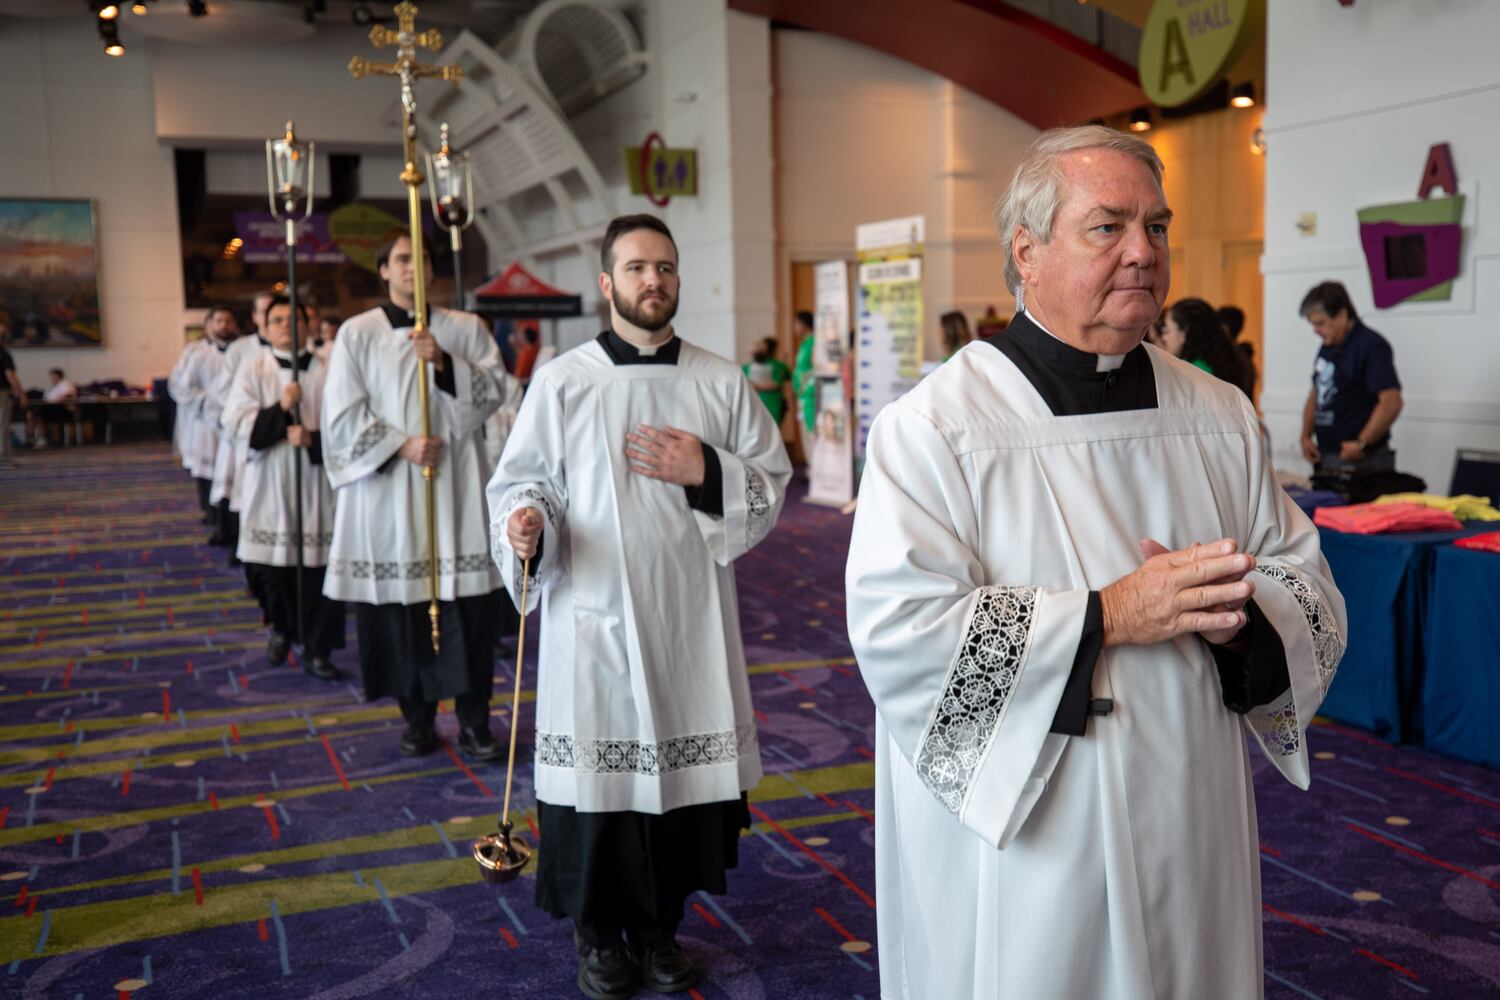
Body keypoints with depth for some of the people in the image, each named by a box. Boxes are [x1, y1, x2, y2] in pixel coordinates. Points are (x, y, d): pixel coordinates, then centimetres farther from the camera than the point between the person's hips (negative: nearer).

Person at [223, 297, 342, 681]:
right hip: (269, 487, 1)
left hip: (316, 482, 0)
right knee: (270, 565, 5)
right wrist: (280, 410, -15)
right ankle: (281, 627, 34)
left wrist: (313, 440, -17)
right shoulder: (253, 369, 4)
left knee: (319, 569, -2)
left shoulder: (326, 371, 1)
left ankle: (317, 650, 12)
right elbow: (235, 424, -5)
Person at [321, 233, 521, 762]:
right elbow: (342, 414, -1)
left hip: (456, 487, 1)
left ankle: (474, 722, 9)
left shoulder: (466, 329, 9)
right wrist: (401, 444, -11)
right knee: (402, 609, 3)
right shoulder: (357, 333, 5)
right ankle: (417, 717, 19)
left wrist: (445, 363, -13)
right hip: (387, 490, 0)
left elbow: (499, 392, 0)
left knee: (468, 607, -2)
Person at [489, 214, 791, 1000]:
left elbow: (774, 483, 7)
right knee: (596, 769, 4)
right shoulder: (561, 382, 0)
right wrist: (527, 522, -21)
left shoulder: (722, 383, 5)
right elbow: (523, 481, 1)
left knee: (682, 771, 8)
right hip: (592, 618, -2)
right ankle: (599, 933, 25)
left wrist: (708, 473, -11)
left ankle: (659, 926, 28)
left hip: (689, 619, 2)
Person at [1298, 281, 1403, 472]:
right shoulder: (1327, 347, 14)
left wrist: (1361, 445, -19)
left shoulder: (1371, 346, -11)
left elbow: (1391, 403, -19)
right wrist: (1306, 436, 11)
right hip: (1325, 457, 8)